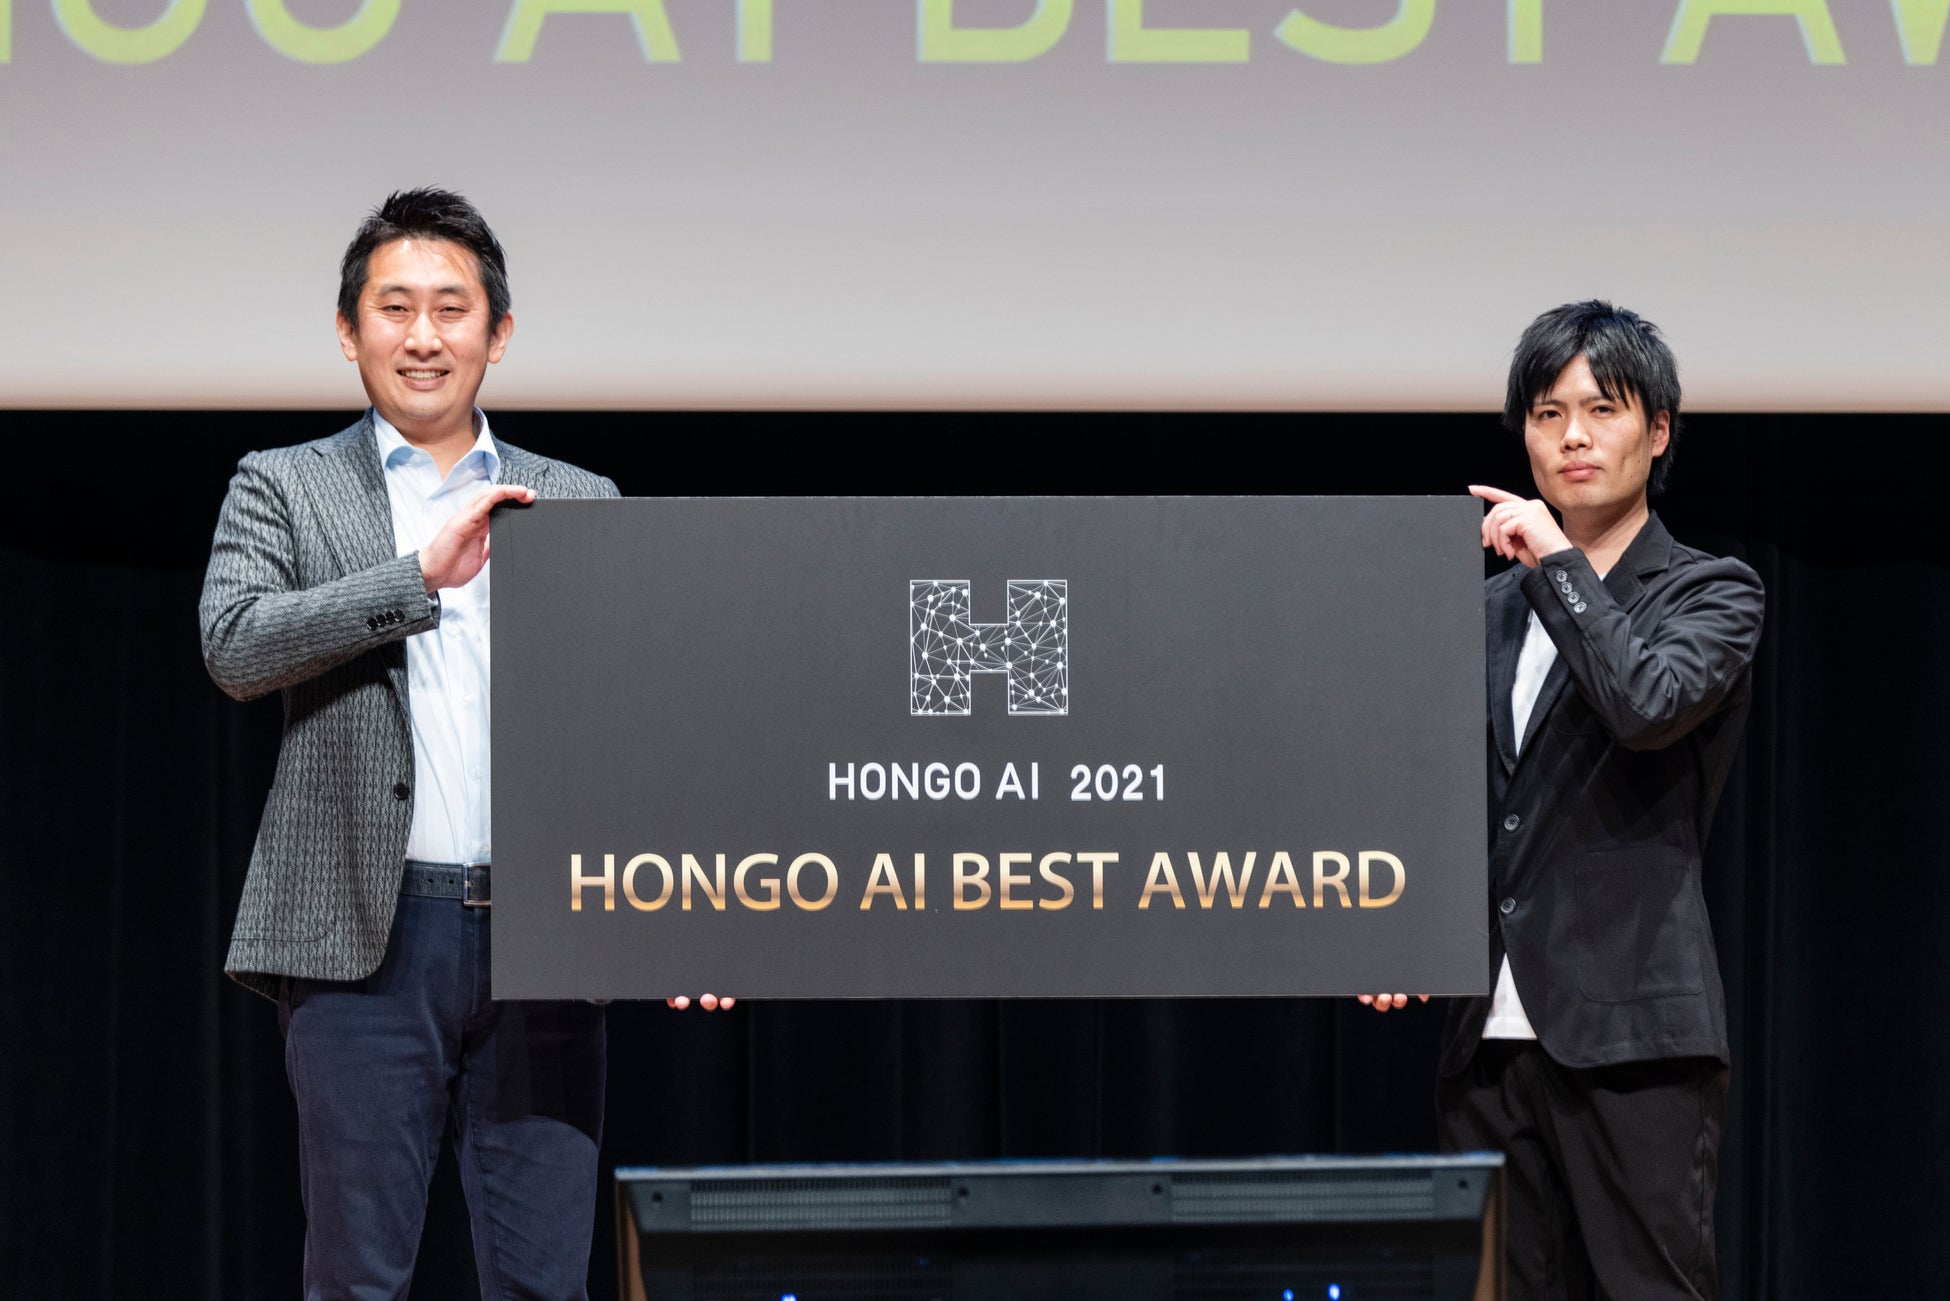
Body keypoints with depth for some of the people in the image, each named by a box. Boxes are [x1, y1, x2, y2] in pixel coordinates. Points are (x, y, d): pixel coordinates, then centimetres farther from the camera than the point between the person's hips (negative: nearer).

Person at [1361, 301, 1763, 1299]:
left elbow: (1650, 704, -19)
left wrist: (1557, 559, -11)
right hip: (1492, 1031, 6)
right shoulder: (1495, 609, 18)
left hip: (1630, 1030, -6)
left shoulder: (1711, 592, 2)